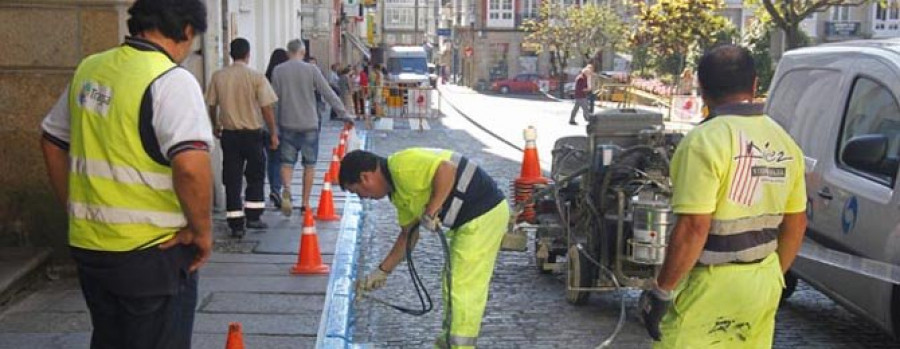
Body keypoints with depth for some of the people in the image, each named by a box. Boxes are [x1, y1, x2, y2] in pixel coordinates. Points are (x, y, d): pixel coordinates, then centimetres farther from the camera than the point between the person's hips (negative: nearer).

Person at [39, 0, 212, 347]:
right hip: (151, 252, -7)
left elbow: (52, 142, 18)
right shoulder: (172, 80, -16)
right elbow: (191, 166, -29)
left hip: (87, 244, 7)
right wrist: (202, 230, -15)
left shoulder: (88, 69, 7)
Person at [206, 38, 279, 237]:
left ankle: (236, 224, 6)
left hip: (229, 134, 2)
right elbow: (266, 108, -9)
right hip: (252, 133, -2)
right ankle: (252, 217, 14)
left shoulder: (218, 77, 0)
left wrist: (215, 125, 24)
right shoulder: (256, 77, -9)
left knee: (232, 179, 6)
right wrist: (273, 133, -1)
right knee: (255, 177, 15)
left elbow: (211, 105, 7)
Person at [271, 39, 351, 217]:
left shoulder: (278, 71, 0)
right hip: (309, 124, -1)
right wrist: (344, 114, 4)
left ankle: (286, 189, -21)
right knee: (309, 164, 9)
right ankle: (305, 203, 11)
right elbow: (328, 94, -3)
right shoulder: (311, 70, -3)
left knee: (287, 162, 7)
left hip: (287, 124, 1)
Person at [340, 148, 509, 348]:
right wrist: (382, 271, 24)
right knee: (452, 285, 19)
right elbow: (408, 234, 22)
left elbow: (447, 169, -30)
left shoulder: (401, 166, -17)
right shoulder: (398, 191, 15)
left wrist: (431, 212, -24)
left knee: (463, 289, -5)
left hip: (484, 213, -11)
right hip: (471, 219, 11)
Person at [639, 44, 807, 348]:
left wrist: (662, 291, -14)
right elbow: (796, 224, 13)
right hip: (764, 285, 8)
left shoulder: (706, 140, -16)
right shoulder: (783, 142, 8)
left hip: (713, 287, -7)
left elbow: (694, 227, -21)